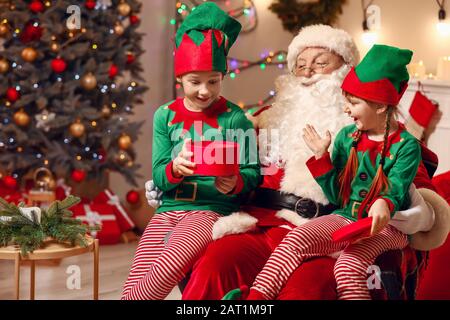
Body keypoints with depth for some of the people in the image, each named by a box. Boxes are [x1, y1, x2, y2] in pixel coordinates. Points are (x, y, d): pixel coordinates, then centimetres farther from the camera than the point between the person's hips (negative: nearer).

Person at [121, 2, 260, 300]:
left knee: (167, 269, -30)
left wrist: (235, 183, -24)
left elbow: (252, 172, -1)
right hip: (169, 210, 4)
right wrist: (175, 169, -20)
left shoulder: (234, 118, -1)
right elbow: (158, 177, 3)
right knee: (134, 285, -10)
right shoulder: (165, 116, 8)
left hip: (212, 210, -3)